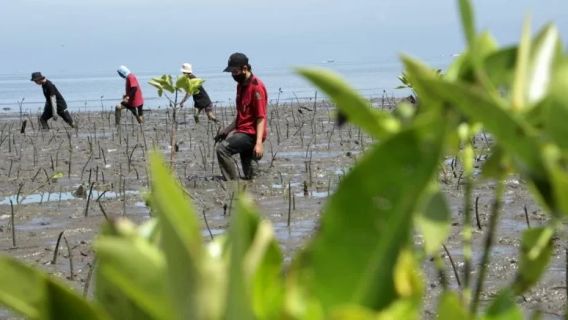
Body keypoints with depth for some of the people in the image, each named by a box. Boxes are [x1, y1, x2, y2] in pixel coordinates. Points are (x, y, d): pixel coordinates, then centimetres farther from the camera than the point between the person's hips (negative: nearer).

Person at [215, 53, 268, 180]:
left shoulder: (256, 86, -12)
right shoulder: (241, 85, 16)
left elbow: (261, 117, -18)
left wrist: (259, 143, -26)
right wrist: (227, 130, 14)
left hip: (251, 133, -9)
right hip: (243, 131, 9)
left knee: (222, 149, -23)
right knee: (249, 176, 9)